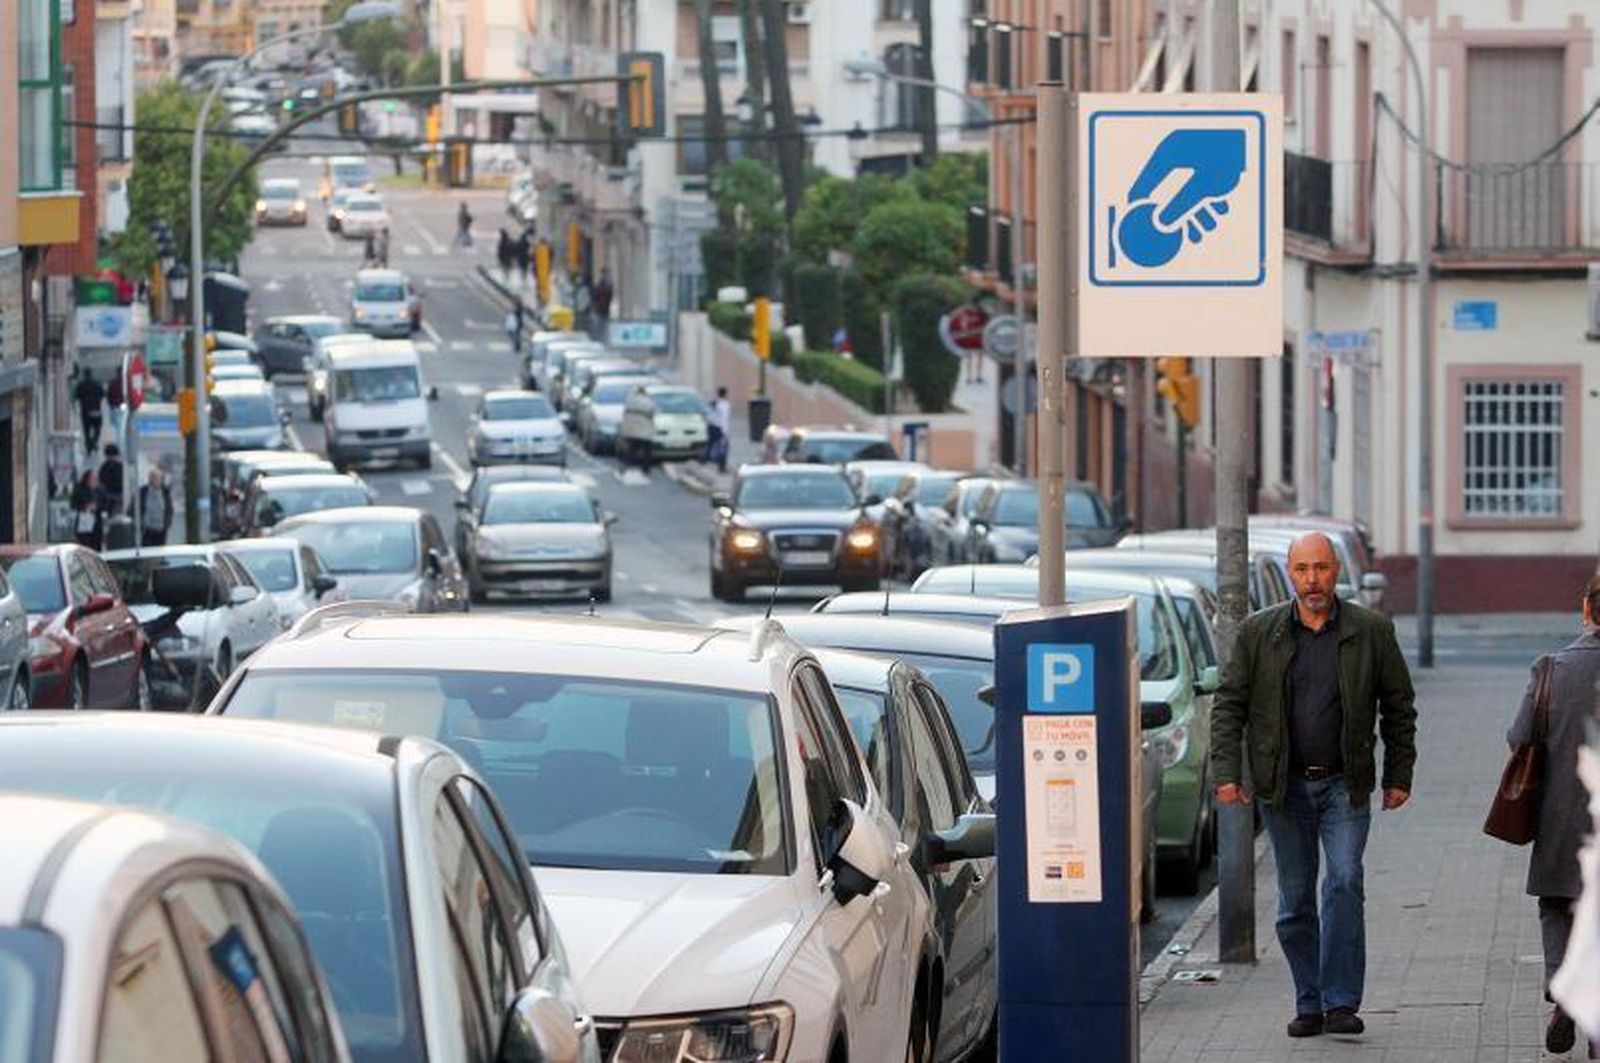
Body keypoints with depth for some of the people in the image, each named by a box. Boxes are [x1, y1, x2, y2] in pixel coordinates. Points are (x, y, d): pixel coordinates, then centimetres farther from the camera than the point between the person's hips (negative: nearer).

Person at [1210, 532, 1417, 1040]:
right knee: (1294, 900, 5)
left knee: (1344, 883, -16)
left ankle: (1340, 1003, -15)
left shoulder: (1371, 631, 1)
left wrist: (1398, 776, 5)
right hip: (1284, 786, 2)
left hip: (1345, 784, -1)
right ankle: (1309, 1005, 14)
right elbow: (1229, 705, 3)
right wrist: (1227, 773, -6)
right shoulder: (1258, 633, 2)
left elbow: (1398, 706, 8)